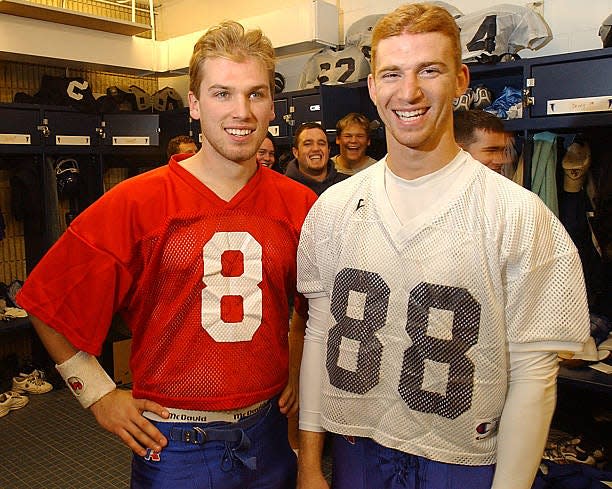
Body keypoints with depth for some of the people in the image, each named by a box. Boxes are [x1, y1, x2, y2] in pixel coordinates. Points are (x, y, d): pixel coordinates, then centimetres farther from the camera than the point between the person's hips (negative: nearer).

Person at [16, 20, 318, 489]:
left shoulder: (299, 205, -5)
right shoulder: (135, 203, -13)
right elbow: (48, 303, -4)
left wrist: (301, 366, 7)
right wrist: (99, 394, -4)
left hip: (269, 432, 3)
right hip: (175, 445, -2)